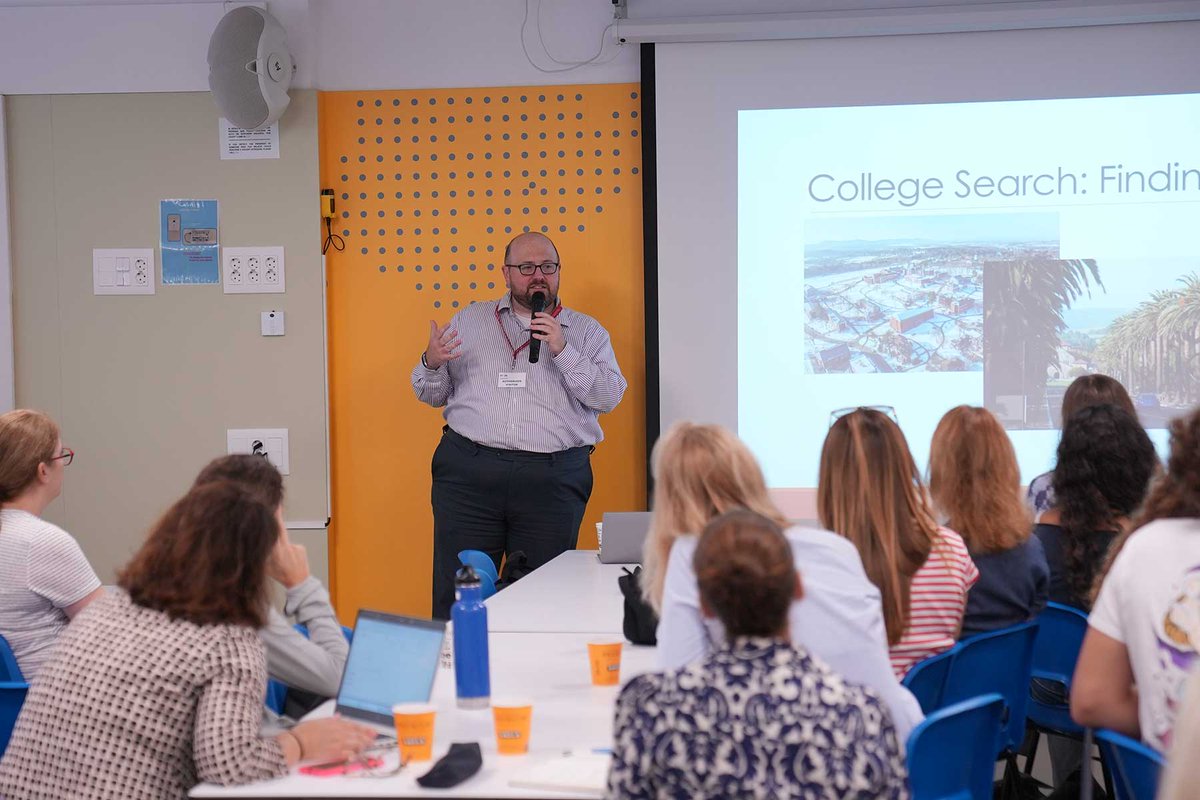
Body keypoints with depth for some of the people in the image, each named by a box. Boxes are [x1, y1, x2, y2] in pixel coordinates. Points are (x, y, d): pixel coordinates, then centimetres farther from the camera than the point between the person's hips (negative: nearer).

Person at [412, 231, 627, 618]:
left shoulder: (586, 331, 13)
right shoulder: (470, 320, 17)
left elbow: (609, 396, 0)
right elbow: (434, 395, 18)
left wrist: (562, 351, -9)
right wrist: (432, 364, -5)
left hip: (553, 479, -1)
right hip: (468, 470, 1)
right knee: (456, 593, -2)